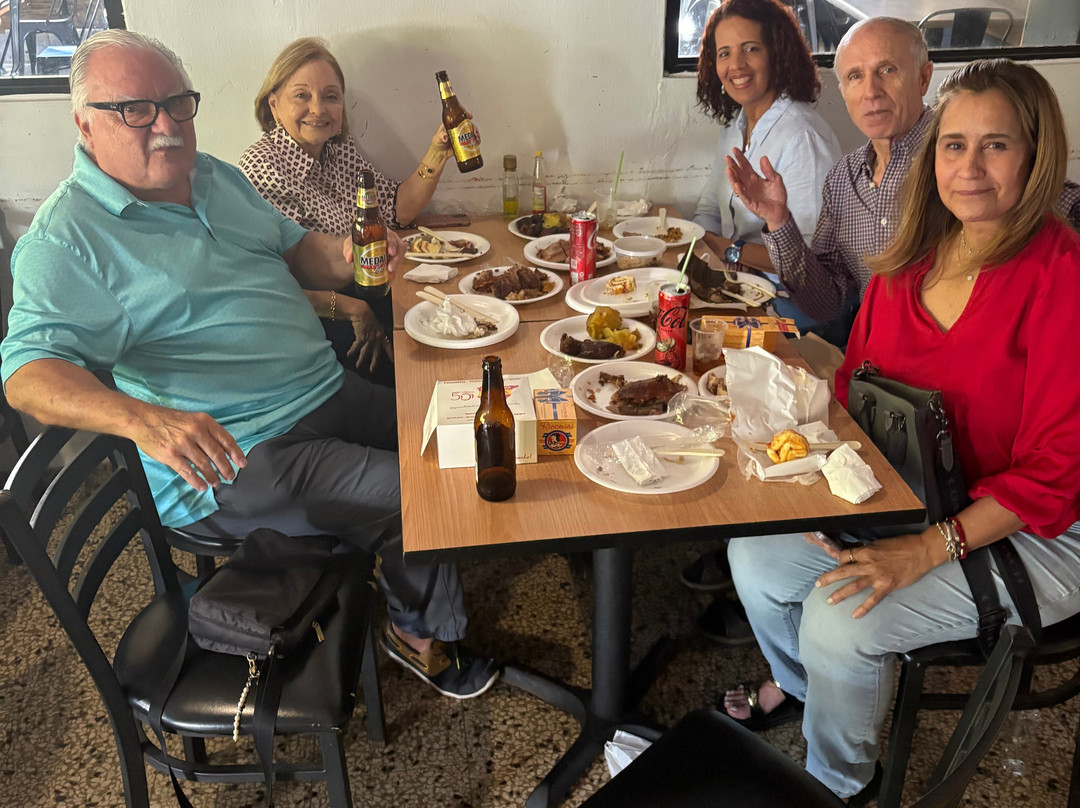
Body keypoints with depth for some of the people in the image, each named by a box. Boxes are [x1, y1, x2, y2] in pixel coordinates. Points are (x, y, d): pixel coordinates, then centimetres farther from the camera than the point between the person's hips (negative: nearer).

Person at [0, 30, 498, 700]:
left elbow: (295, 250, 19)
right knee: (421, 495, -18)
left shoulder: (216, 177, 12)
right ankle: (419, 633, 12)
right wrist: (144, 419, -44)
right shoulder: (68, 239, -12)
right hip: (232, 460, -8)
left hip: (329, 393, 9)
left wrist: (346, 256, -6)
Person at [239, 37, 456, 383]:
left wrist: (436, 156, -2)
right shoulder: (262, 168, -18)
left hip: (356, 291, 8)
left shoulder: (341, 147, 6)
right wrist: (354, 310, -20)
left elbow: (397, 210, 11)